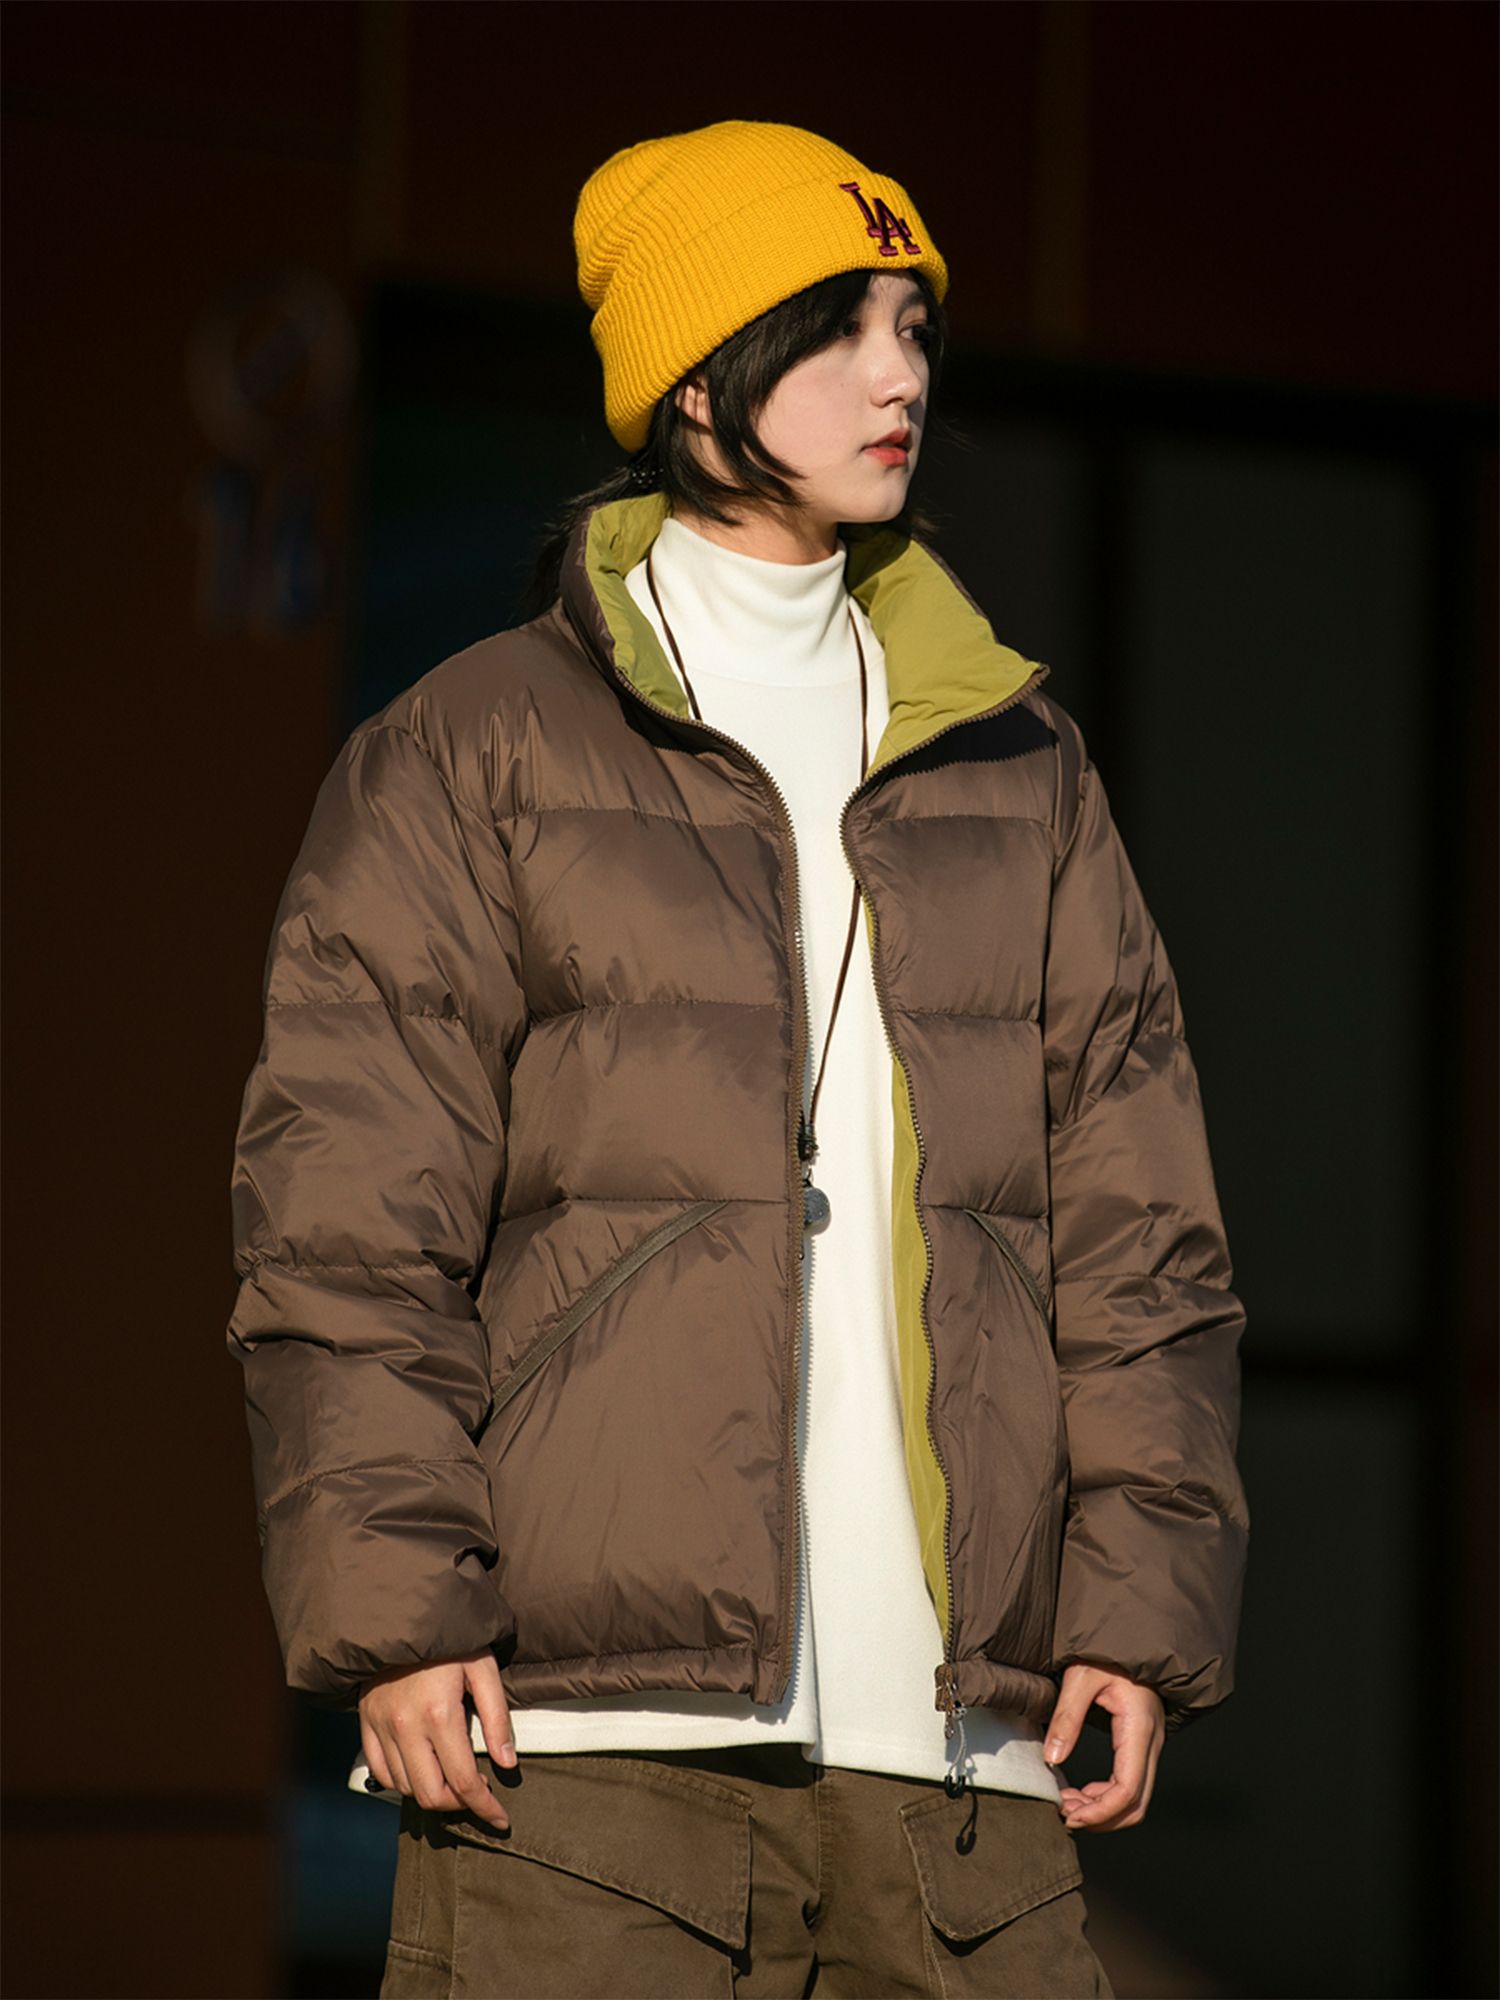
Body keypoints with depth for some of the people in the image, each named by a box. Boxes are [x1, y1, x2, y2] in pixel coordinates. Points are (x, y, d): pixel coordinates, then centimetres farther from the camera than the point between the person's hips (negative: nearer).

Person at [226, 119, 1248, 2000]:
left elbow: (1135, 1224, 15)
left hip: (959, 1728, 4)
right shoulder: (470, 753, 5)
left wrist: (1140, 1597, 5)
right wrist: (394, 1609, -9)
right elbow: (343, 1224, 0)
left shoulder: (1015, 768, 17)